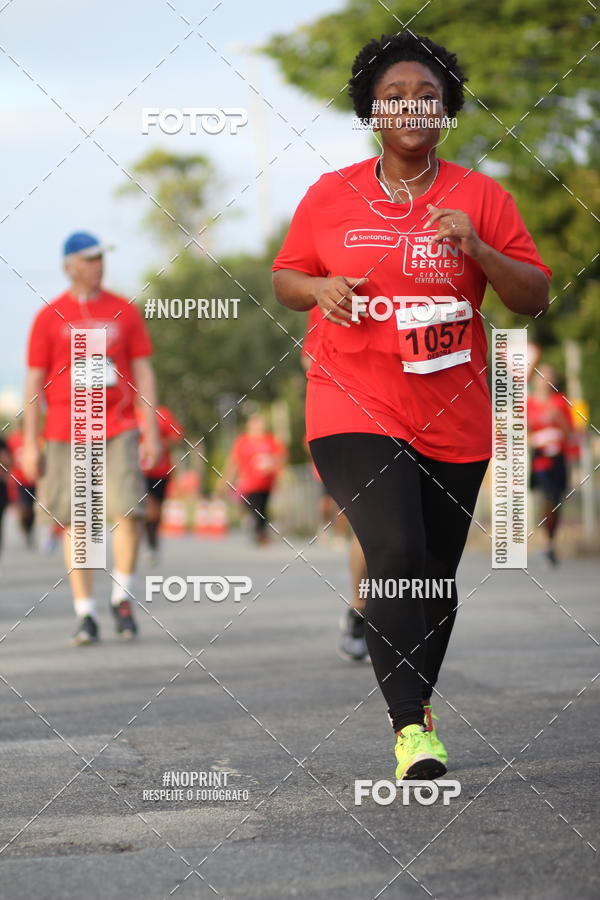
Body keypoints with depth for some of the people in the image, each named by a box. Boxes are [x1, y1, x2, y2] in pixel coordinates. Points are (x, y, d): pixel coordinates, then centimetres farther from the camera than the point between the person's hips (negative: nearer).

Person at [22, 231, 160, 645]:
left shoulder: (125, 311, 8)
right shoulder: (49, 317, 3)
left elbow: (143, 372, 8)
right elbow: (35, 381, 4)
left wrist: (152, 432, 2)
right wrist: (30, 443, -1)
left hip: (119, 429, 1)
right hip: (66, 434, -1)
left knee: (129, 513, -12)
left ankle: (122, 597, 8)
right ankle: (86, 614, 6)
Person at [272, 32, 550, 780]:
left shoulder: (480, 196, 4)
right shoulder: (330, 197, 5)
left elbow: (535, 297, 4)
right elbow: (284, 279, 15)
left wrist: (476, 249, -13)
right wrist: (322, 289, -7)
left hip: (451, 417, 2)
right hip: (355, 407, -2)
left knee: (437, 574, 10)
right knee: (396, 555, -19)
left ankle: (419, 707, 30)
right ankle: (410, 730, -17)